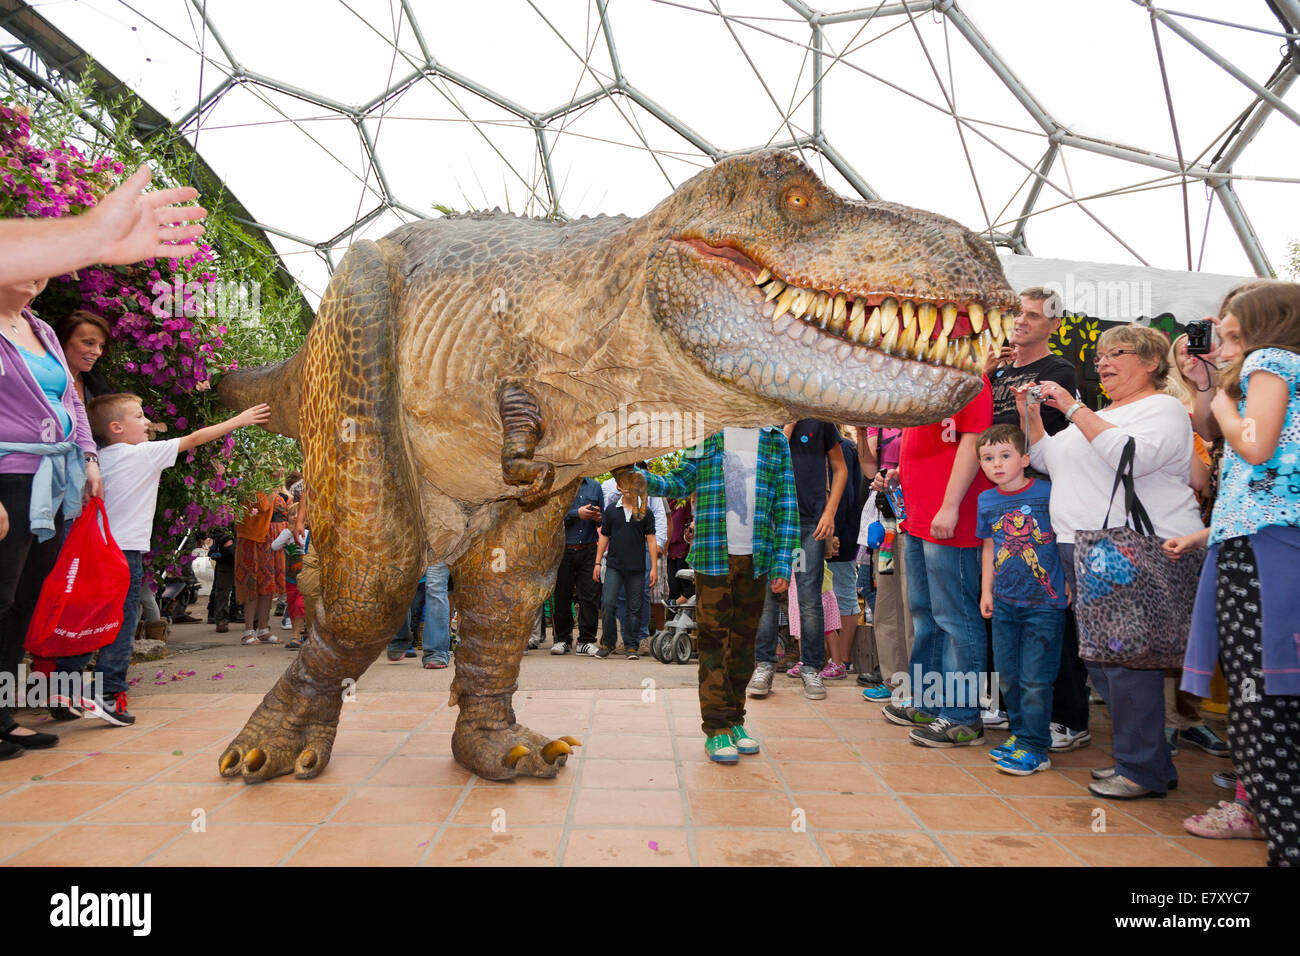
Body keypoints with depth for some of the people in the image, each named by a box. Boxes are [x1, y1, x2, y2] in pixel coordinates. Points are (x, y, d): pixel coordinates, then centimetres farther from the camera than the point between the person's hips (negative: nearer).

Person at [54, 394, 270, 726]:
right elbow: (194, 439, -1)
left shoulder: (98, 459, 12)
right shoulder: (146, 453, -5)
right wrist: (239, 420, 3)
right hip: (125, 550, -7)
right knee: (121, 624, -2)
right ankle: (109, 695, -2)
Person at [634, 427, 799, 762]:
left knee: (744, 640, 9)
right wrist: (637, 475, -13)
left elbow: (786, 505, 6)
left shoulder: (776, 441, 9)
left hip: (756, 558, 2)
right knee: (713, 639, -1)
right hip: (712, 557, -2)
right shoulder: (706, 435, 7)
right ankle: (716, 729, 7)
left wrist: (783, 561, 0)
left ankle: (735, 721, 21)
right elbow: (680, 483, 4)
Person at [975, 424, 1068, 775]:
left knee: (1035, 678, -1)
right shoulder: (986, 501, 5)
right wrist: (986, 590, 11)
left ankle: (1034, 749, 10)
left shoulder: (1048, 493, -9)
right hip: (1005, 602, 5)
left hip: (1045, 604, -5)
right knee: (1009, 675, 13)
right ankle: (1019, 734, 30)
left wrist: (1071, 583, -4)